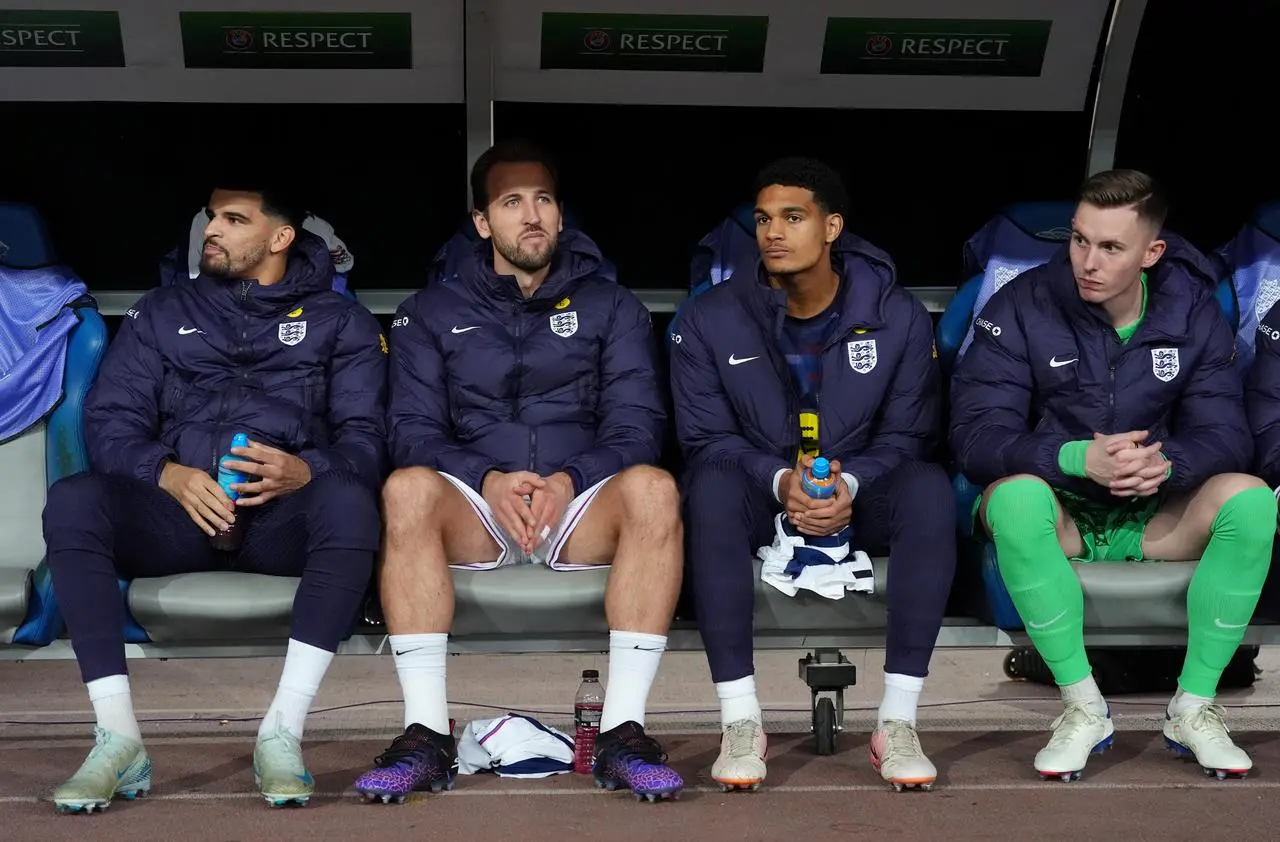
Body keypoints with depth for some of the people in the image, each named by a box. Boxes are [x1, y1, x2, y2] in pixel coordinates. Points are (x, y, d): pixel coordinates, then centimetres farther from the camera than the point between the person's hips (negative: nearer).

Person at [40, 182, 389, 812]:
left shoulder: (340, 322, 17)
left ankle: (282, 733, -36)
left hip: (284, 518, -2)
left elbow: (366, 440, 5)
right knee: (73, 501, -29)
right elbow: (109, 422, 9)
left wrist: (305, 472, -19)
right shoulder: (163, 313, 22)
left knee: (349, 502, -36)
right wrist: (170, 475, -14)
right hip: (180, 512, 2)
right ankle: (118, 738, -31)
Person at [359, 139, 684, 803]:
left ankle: (623, 730, -33)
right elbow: (413, 430, 1)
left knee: (652, 489, -33)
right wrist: (489, 480, -19)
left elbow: (635, 427, 2)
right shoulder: (431, 313, 13)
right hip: (474, 512, 0)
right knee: (407, 488, -33)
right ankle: (426, 734, -34)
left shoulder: (611, 306, 13)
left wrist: (568, 480, -19)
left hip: (581, 509, 0)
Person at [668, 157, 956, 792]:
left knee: (929, 489, -32)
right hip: (761, 496, 0)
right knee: (712, 486, -35)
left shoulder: (898, 317, -3)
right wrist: (780, 481, -23)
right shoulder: (711, 320, -4)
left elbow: (906, 435, -1)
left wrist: (851, 486, -22)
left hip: (859, 497, 1)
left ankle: (897, 720, -30)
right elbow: (706, 438, -4)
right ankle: (739, 719, -33)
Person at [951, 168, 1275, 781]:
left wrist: (1166, 462, -34)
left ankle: (1193, 707, -14)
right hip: (1060, 512, -2)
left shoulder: (1194, 312, -4)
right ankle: (1084, 706, -22)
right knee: (1015, 497, -37)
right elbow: (975, 436, -20)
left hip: (1155, 518, 2)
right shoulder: (1021, 307, -13)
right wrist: (1079, 457, -38)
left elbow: (1226, 436, -10)